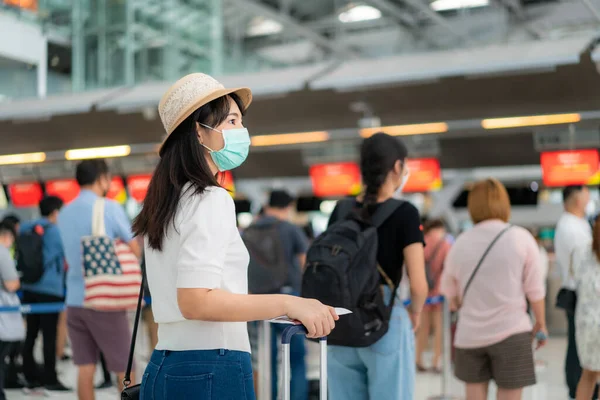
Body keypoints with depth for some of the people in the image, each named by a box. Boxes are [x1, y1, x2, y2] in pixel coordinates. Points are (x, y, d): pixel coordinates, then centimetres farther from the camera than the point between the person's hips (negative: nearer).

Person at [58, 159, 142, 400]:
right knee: (124, 368, 3)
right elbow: (135, 251, -5)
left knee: (85, 367, 8)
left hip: (74, 300, 6)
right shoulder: (109, 208, -8)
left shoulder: (64, 213, 10)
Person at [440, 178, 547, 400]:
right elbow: (535, 289, -4)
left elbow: (450, 292, 7)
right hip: (511, 331, -3)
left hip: (470, 334, 3)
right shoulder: (521, 238, -7)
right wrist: (541, 324, 10)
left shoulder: (461, 242, 0)